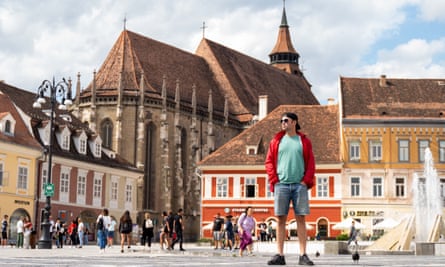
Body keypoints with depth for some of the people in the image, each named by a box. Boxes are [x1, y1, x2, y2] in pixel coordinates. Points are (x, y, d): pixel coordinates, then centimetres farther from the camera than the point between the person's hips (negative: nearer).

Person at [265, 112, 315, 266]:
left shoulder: (304, 141, 9)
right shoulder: (276, 141, 11)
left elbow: (311, 163, 5)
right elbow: (269, 162, 8)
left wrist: (306, 180, -6)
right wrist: (274, 180, -3)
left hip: (300, 185, -1)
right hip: (281, 184, 1)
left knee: (301, 219, -1)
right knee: (281, 219, 0)